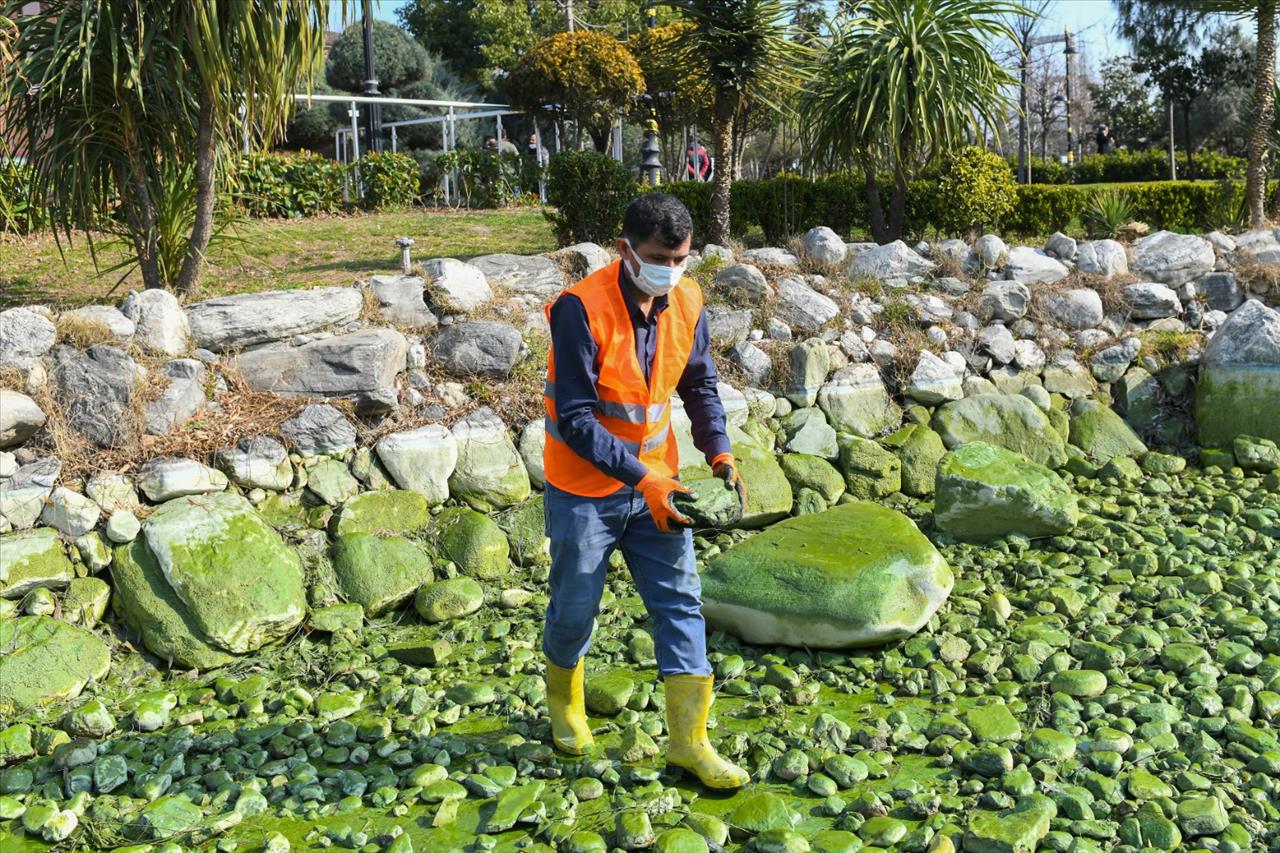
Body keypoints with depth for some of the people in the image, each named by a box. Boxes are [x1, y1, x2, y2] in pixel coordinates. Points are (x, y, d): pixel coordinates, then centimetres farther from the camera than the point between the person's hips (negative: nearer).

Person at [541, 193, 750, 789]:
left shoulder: (686, 302, -5)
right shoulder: (581, 309, -24)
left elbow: (699, 386, 7)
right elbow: (576, 420, -25)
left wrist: (720, 454, -9)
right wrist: (642, 480, -30)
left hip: (656, 482, 5)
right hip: (585, 488, -5)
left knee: (680, 603, 2)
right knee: (575, 606, 11)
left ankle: (688, 740, 12)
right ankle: (564, 700, 41)